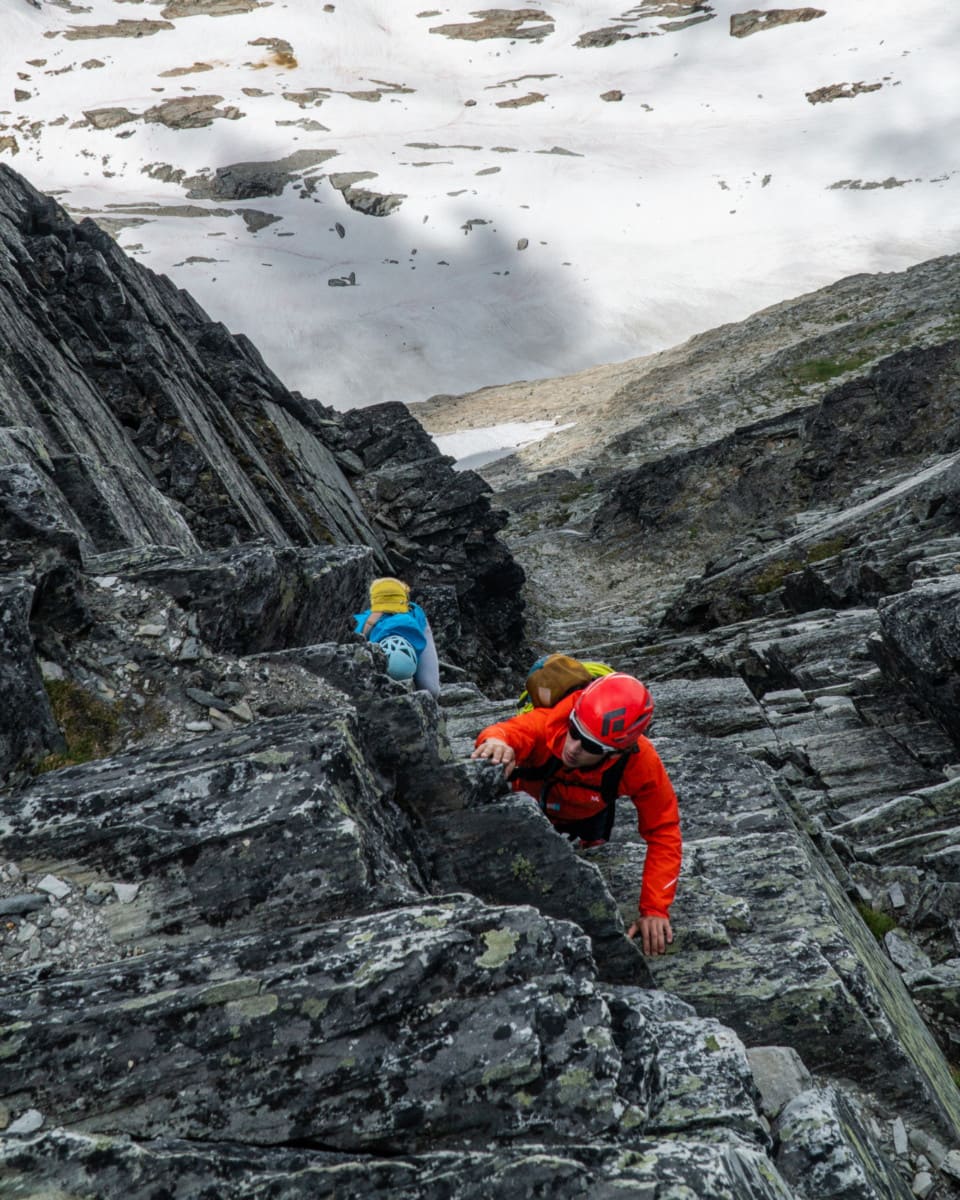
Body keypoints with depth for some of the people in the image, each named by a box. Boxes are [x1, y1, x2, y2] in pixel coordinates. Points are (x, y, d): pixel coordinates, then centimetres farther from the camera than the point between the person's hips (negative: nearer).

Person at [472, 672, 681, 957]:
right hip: (528, 797, -1)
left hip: (585, 813, 1)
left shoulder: (641, 763, -41)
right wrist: (496, 741, -88)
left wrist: (654, 910, -38)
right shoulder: (549, 723, -46)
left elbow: (663, 833, -33)